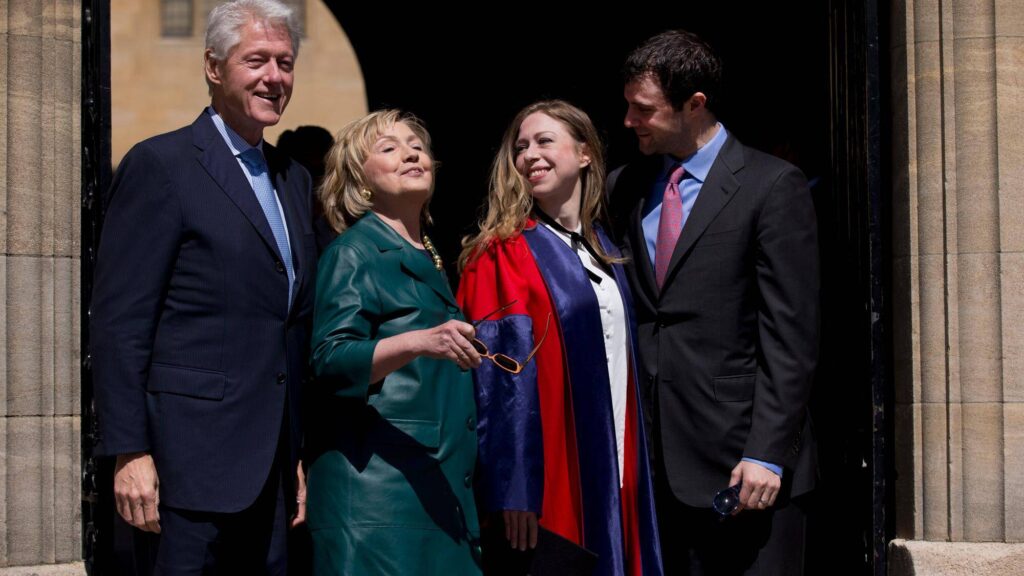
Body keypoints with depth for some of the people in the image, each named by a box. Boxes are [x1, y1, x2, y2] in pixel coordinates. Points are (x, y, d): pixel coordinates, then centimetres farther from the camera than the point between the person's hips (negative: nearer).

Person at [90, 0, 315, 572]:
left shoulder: (294, 180, 17)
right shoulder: (161, 164, -5)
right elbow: (119, 321, -10)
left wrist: (302, 454, 16)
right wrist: (130, 452, -15)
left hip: (274, 458, 7)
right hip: (198, 451, -7)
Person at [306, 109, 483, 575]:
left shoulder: (431, 261, 18)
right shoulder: (355, 250, -4)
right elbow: (330, 361, -18)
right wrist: (420, 341, -31)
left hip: (441, 485, 7)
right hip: (377, 484, -7)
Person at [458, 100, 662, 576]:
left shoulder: (603, 252, 14)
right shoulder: (504, 256, -6)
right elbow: (503, 378, -14)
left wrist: (632, 473, 13)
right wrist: (515, 490, -20)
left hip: (614, 475, 6)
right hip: (550, 482, -6)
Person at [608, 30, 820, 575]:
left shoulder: (772, 186, -4)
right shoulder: (624, 188, 12)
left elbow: (790, 336, -8)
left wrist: (767, 453, -14)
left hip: (741, 454, -5)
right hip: (655, 458, 5)